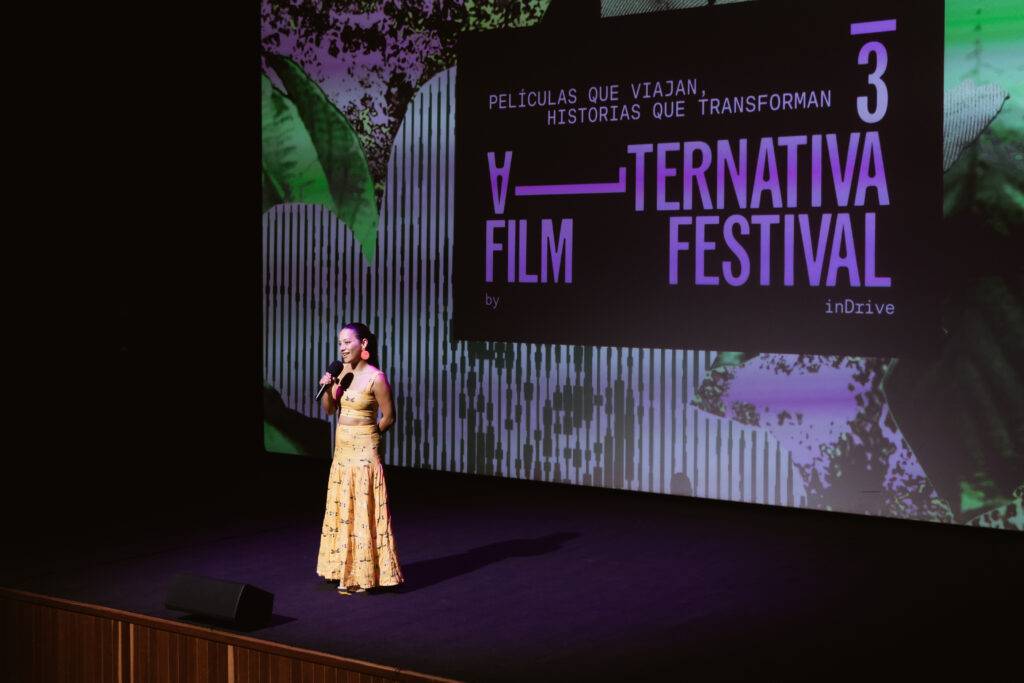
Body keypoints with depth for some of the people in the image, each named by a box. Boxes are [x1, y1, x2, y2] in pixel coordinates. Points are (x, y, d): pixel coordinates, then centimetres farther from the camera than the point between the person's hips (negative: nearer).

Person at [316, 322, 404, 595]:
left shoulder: (376, 378, -16)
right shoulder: (343, 372, 5)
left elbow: (388, 417, -8)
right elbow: (330, 409, 12)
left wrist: (366, 435, 7)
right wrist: (327, 388, -7)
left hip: (363, 452, -8)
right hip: (342, 450, 8)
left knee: (362, 510, -2)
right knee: (342, 510, 12)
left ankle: (362, 575, 6)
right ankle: (347, 570, 23)